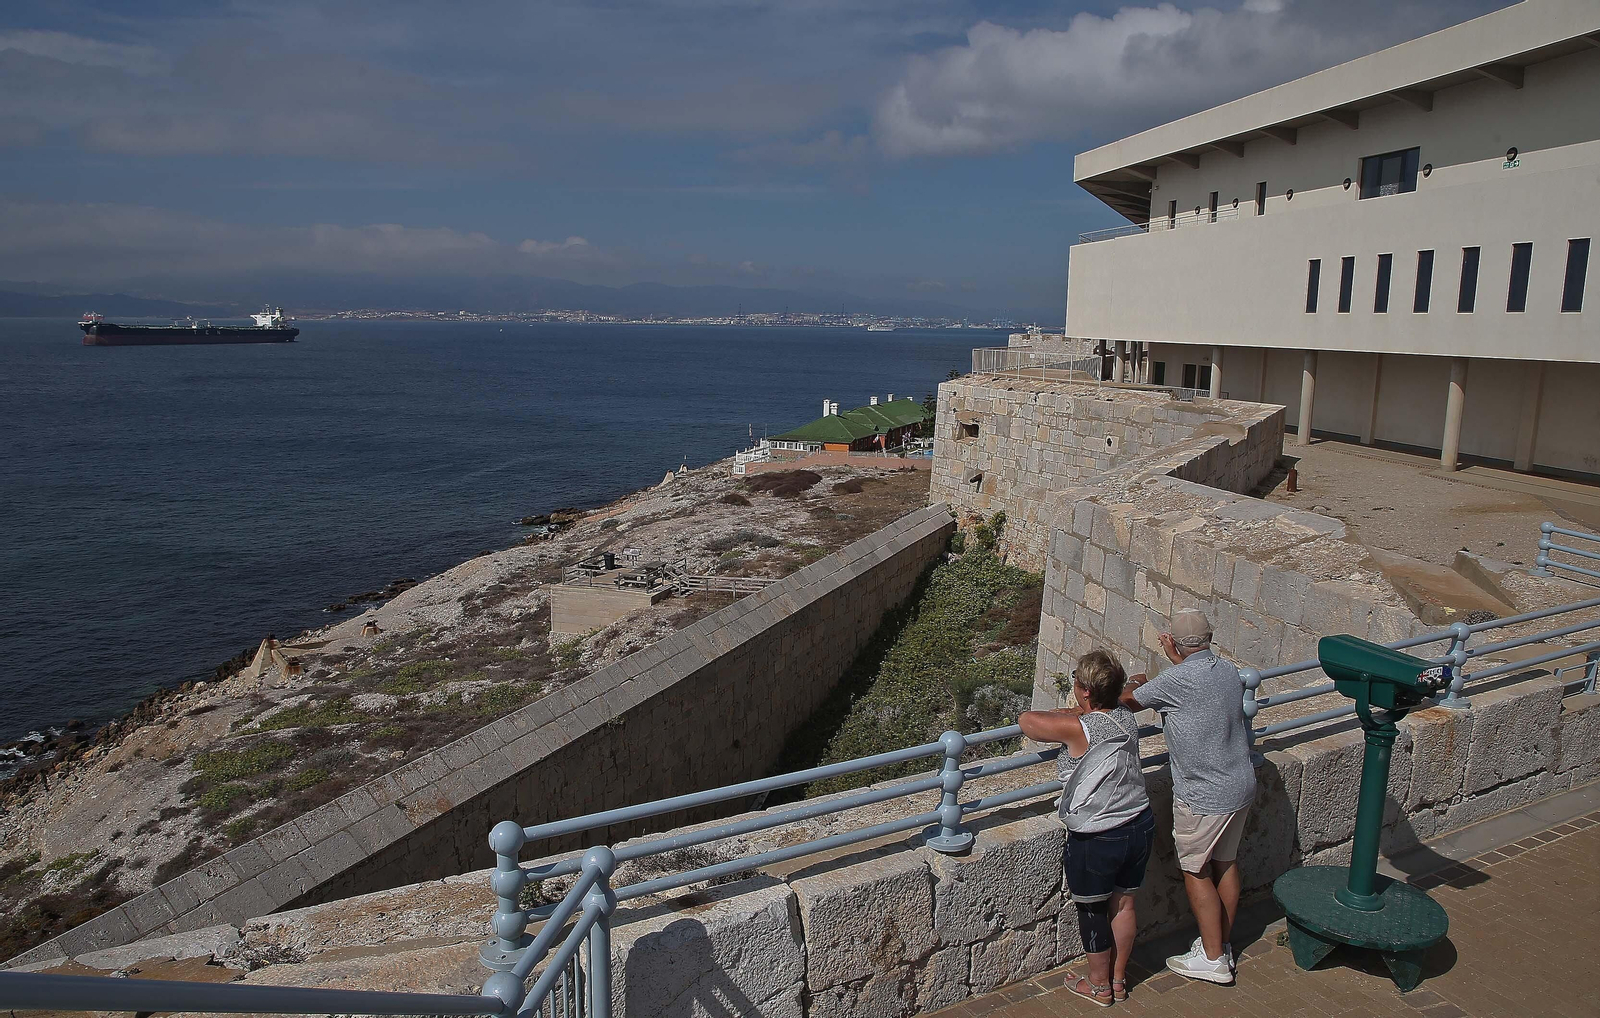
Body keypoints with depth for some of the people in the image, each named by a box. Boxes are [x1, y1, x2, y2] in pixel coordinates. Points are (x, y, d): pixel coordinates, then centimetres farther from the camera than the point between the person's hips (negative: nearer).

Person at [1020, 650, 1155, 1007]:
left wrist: (1060, 716, 1)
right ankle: (1119, 979, 39)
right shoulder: (1126, 716, -5)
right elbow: (1129, 691, 20)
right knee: (1123, 904, 21)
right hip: (1141, 826, 7)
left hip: (1096, 840, -7)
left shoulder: (1078, 729, -24)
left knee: (1092, 912, 14)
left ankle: (1099, 986, 32)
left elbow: (1027, 720, -14)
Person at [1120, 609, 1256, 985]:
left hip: (1204, 797, -8)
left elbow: (1128, 699, -10)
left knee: (1196, 872, 7)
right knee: (1226, 863, 19)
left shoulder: (1178, 679, -23)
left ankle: (1212, 958, 15)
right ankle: (1222, 944, 33)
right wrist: (1177, 661, 26)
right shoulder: (1228, 671, 0)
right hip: (1241, 786, 8)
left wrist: (1137, 683, 11)